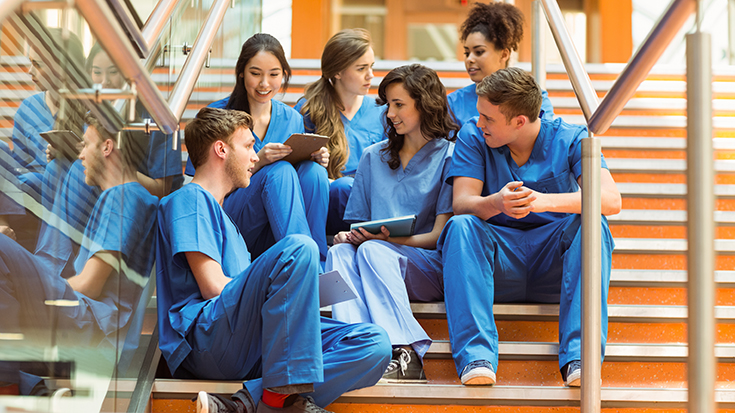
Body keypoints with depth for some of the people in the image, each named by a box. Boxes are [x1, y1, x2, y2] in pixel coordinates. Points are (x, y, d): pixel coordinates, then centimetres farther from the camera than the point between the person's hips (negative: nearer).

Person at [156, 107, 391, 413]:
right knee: (298, 247, -30)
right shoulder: (189, 199, 6)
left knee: (375, 344, -13)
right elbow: (213, 287, -7)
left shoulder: (217, 210, 35)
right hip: (206, 337, -8)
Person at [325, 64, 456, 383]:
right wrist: (347, 237, -4)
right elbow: (358, 221, 20)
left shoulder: (449, 156, 5)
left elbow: (439, 235, -3)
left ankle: (406, 355, -45)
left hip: (431, 267, -4)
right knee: (340, 252, -28)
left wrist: (389, 237, -18)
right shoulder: (373, 157, 22)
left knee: (373, 251, -34)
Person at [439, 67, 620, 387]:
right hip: (498, 263, 1)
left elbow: (611, 201, -19)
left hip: (554, 262, -1)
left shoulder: (570, 140, -4)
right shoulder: (473, 136, 1)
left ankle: (579, 355, -36)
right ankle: (476, 356, -39)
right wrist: (496, 203, -36)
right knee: (460, 226, -28)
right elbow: (462, 204, -11)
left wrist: (545, 201, -36)